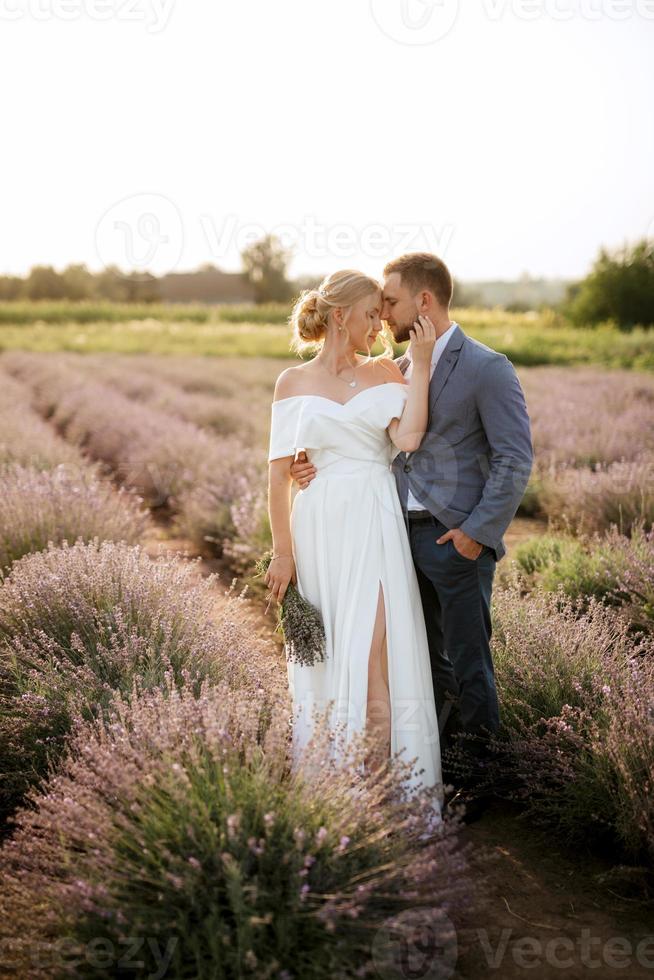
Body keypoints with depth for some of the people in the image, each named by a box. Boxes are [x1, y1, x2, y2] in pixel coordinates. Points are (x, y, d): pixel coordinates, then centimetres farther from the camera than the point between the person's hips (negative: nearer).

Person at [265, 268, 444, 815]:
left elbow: (407, 439, -10)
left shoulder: (384, 372, 7)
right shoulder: (293, 383, 6)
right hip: (319, 531, 1)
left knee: (375, 654, -5)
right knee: (322, 658, 9)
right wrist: (283, 553, -1)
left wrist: (422, 366, -6)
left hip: (375, 529, 0)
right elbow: (279, 472, 4)